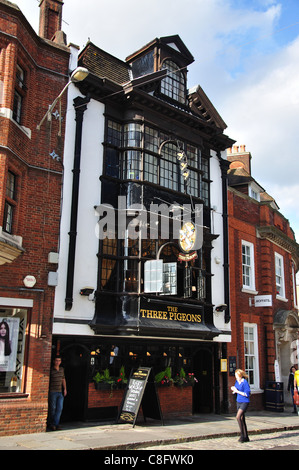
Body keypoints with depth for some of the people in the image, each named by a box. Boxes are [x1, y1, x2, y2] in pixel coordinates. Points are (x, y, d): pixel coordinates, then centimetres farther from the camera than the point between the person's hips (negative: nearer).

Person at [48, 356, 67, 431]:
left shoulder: (62, 369, 10)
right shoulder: (51, 370, -8)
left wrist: (65, 389, 14)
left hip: (60, 392, 5)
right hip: (52, 392, -5)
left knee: (60, 408, -3)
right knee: (53, 408, 2)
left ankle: (55, 424, 2)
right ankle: (52, 424, 14)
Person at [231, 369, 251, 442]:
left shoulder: (245, 383, -16)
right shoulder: (237, 382, 6)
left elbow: (247, 394, -19)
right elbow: (235, 391, 18)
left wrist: (237, 391, -19)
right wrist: (233, 390, -5)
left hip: (244, 402, -8)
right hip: (238, 402, 8)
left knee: (238, 417, -20)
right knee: (242, 419, 10)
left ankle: (242, 435, -10)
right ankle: (246, 437, 19)